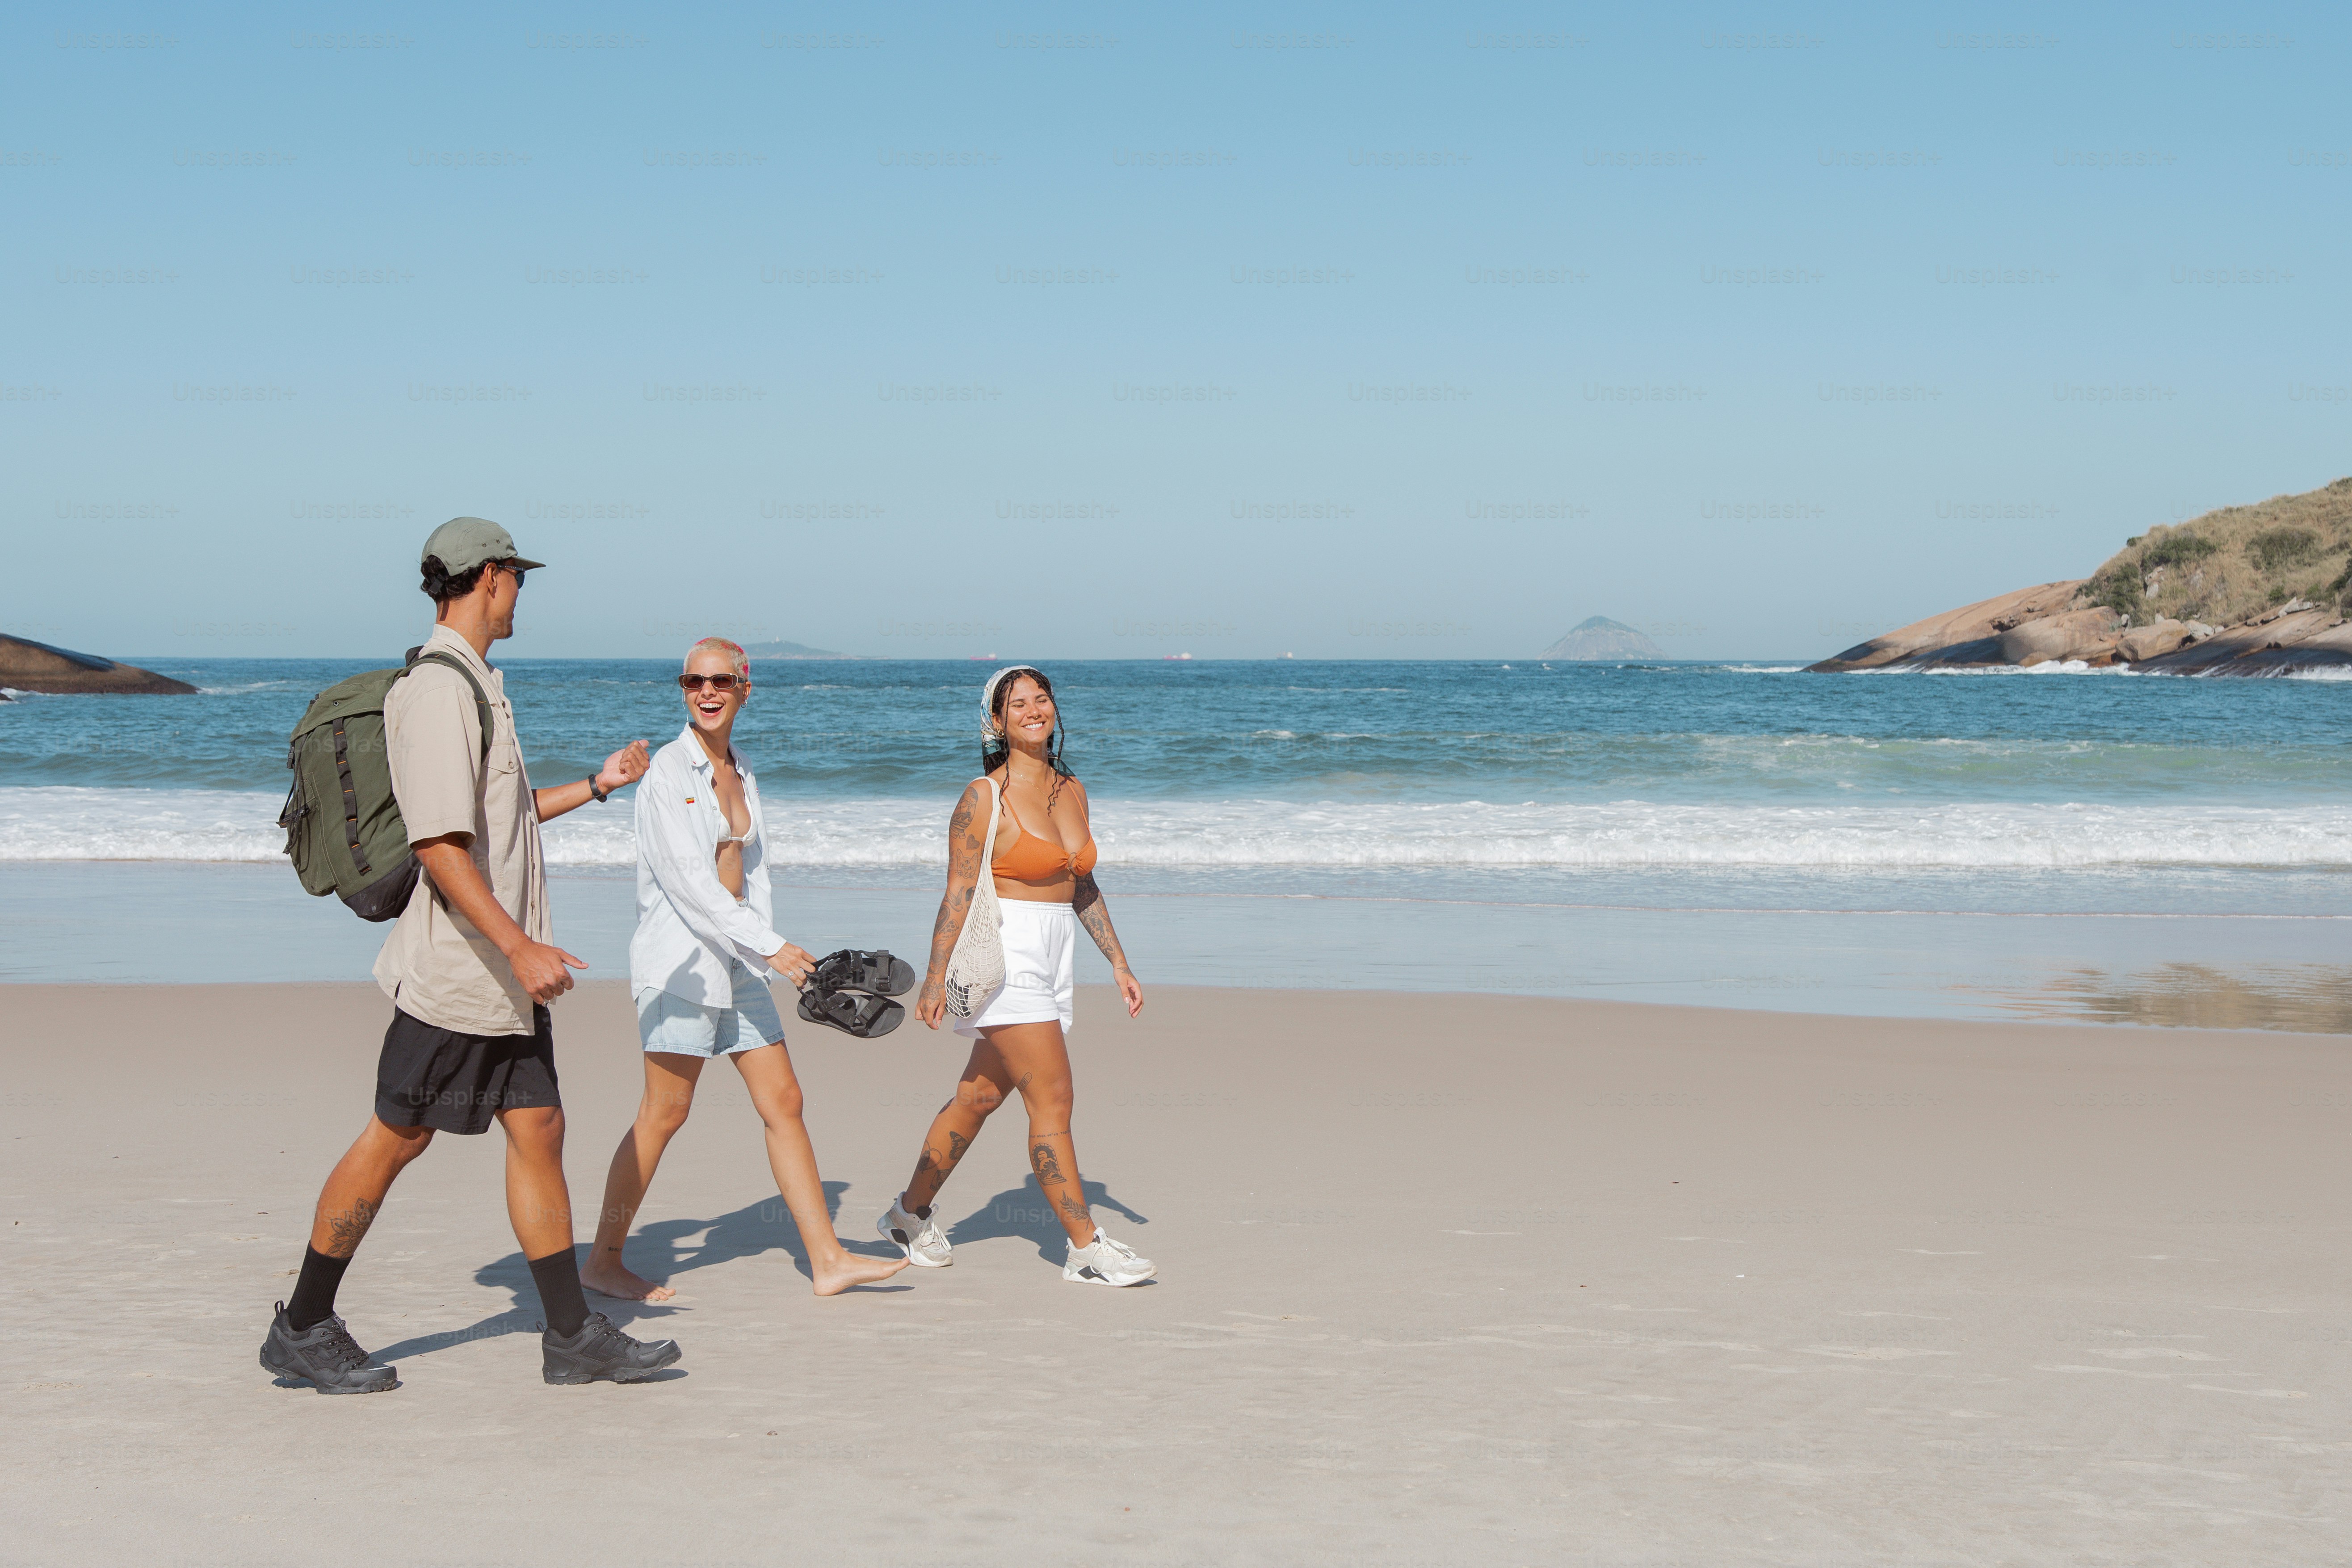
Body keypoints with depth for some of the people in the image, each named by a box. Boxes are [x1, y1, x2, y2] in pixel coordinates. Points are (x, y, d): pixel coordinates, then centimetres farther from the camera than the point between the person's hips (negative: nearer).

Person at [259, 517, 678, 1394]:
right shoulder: (437, 690, -17)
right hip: (451, 972, -9)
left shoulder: (477, 686, 15)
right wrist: (520, 946, -27)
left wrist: (596, 786, 30)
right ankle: (303, 1330, 13)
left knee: (538, 1130, 7)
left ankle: (574, 1337, 10)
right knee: (395, 1140, 0)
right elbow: (440, 842, -24)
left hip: (505, 974, 9)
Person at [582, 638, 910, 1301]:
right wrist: (770, 946, -18)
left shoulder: (742, 771, 14)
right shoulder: (668, 769, -10)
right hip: (679, 954, -8)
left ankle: (827, 1260, 8)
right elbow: (687, 878, -17)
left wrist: (761, 943, 6)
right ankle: (603, 1260, 5)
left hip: (736, 958, 8)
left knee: (784, 1103, 5)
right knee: (665, 1113, -6)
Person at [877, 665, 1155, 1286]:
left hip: (1052, 962, 7)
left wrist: (1119, 963, 16)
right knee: (1053, 1101, -9)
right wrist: (936, 978, -13)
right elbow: (958, 892, -10)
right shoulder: (984, 797, -9)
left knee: (980, 1096, 15)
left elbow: (1083, 888, 18)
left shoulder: (1072, 790, 11)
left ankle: (911, 1212, 29)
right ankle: (1086, 1247, -4)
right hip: (1006, 956, -7)